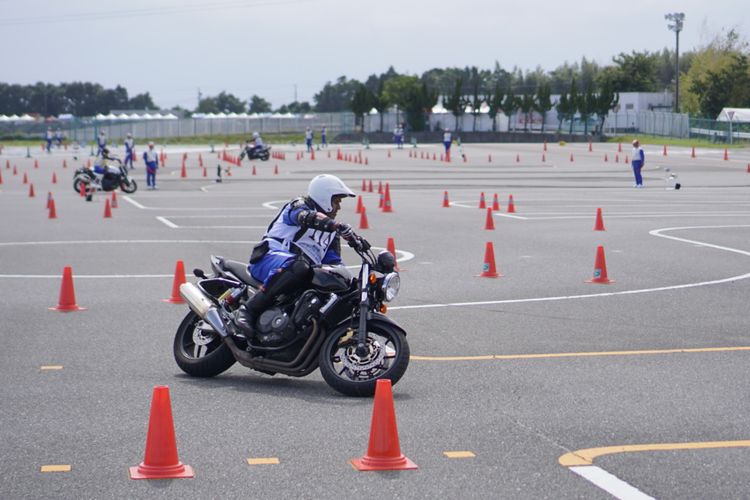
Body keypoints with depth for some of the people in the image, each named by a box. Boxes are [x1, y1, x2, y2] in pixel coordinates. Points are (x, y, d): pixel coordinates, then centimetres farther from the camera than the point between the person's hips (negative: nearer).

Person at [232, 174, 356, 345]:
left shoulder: (331, 232, 25)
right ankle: (248, 310, -38)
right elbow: (309, 217, -26)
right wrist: (342, 228, -41)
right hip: (271, 257, -8)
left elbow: (333, 262, 20)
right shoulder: (298, 206, -1)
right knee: (299, 268, -40)